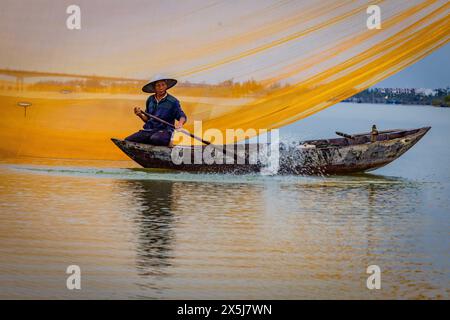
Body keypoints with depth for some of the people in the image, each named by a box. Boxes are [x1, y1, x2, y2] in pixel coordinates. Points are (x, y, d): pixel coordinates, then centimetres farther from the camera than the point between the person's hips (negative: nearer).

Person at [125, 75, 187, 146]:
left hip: (164, 131, -4)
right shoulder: (150, 100, 13)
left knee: (154, 139, -39)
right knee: (127, 140, -16)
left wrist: (180, 123, -24)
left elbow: (183, 117, -1)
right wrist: (140, 115, 0)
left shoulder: (173, 101, 0)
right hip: (148, 130, 4)